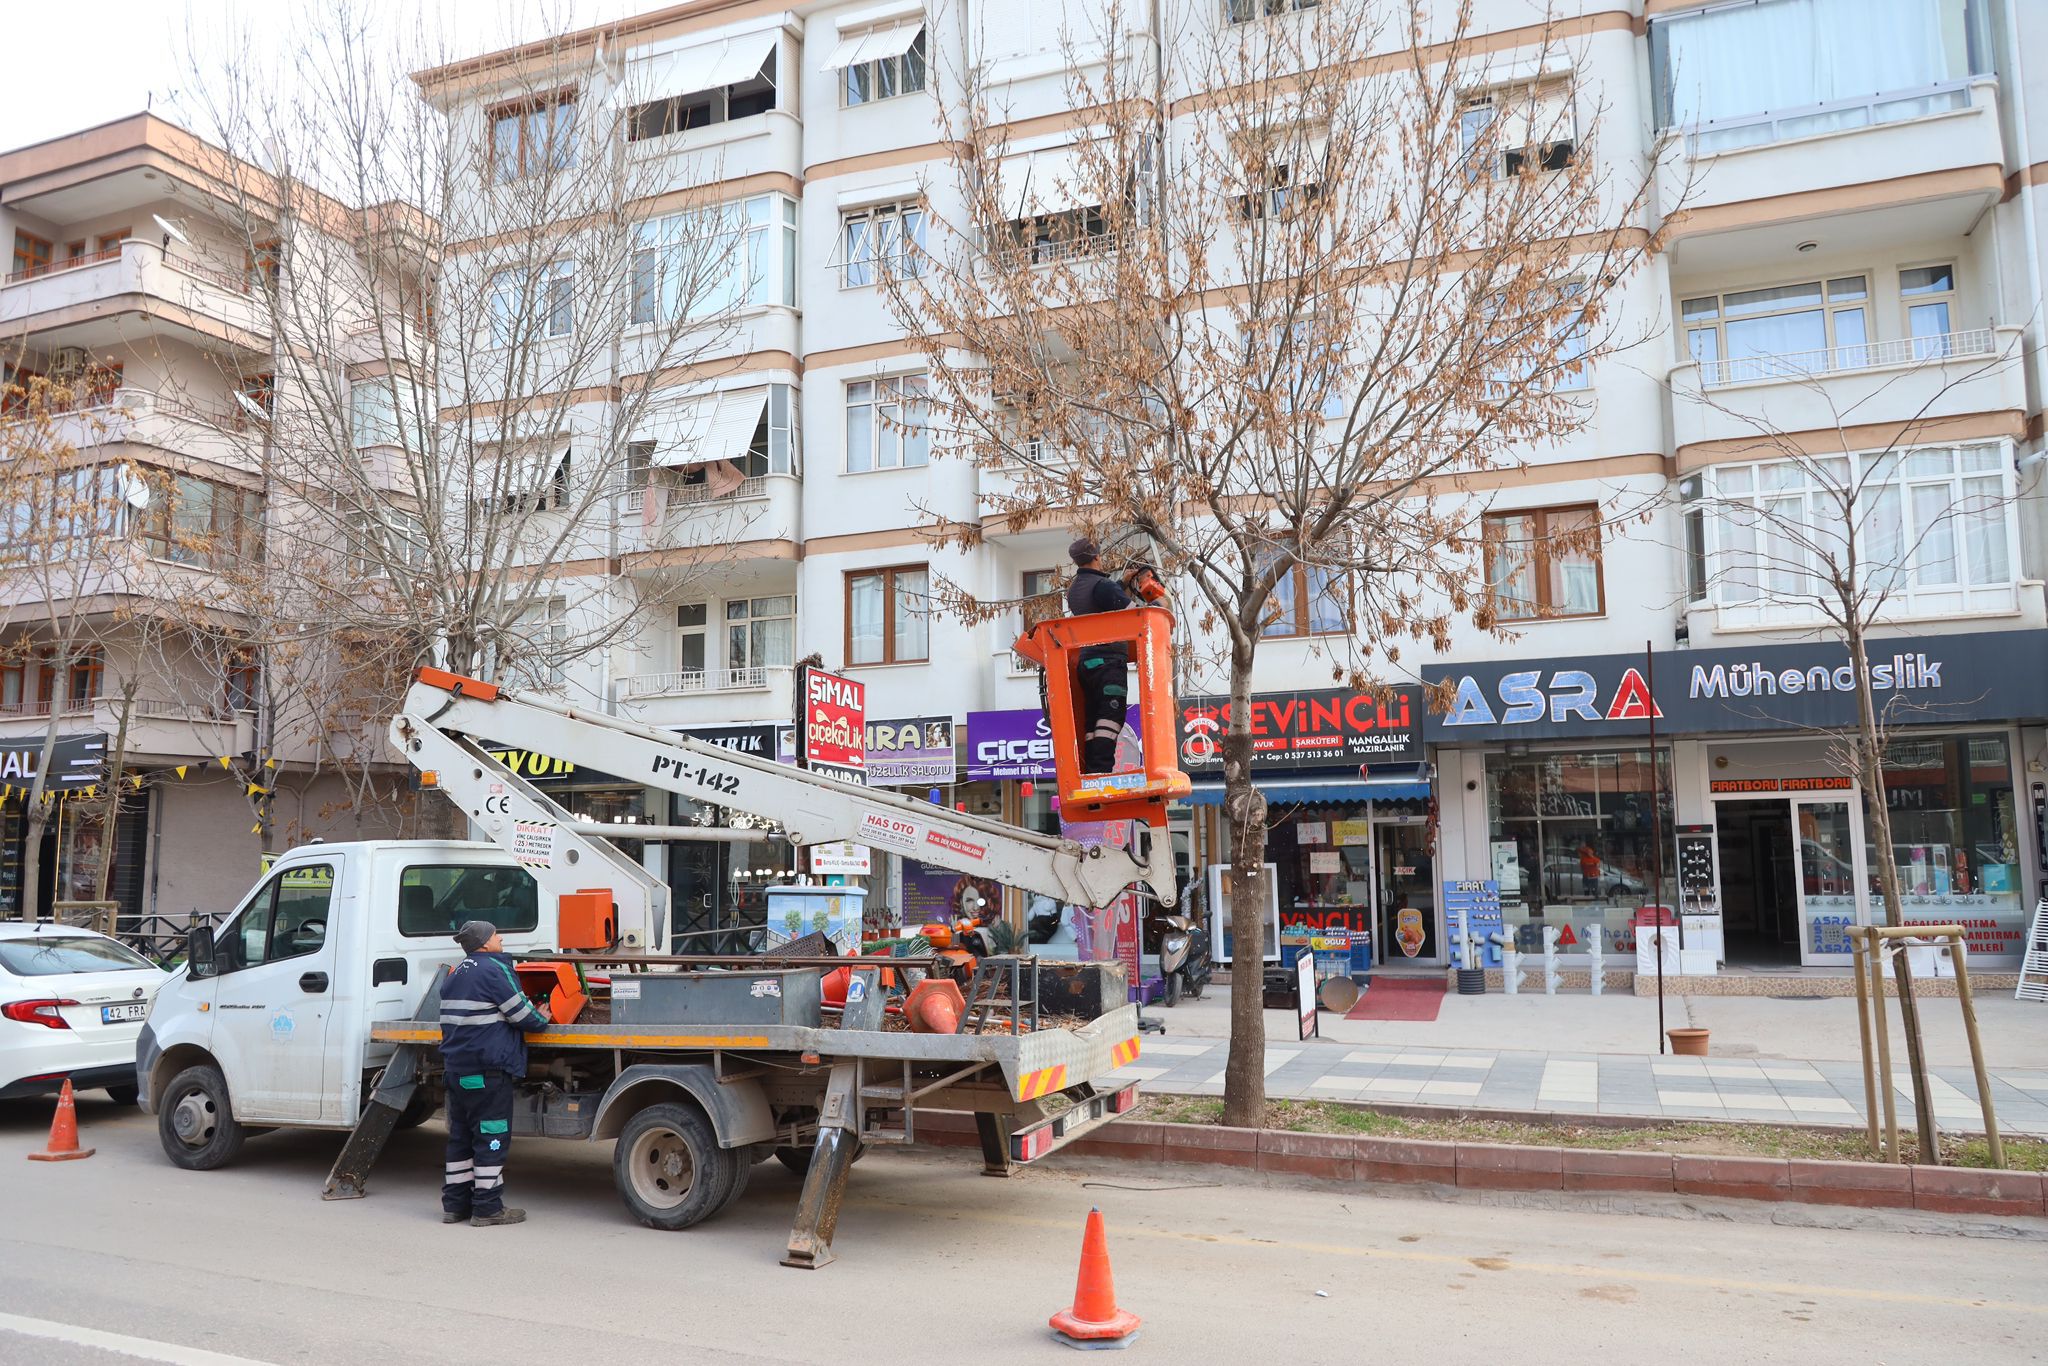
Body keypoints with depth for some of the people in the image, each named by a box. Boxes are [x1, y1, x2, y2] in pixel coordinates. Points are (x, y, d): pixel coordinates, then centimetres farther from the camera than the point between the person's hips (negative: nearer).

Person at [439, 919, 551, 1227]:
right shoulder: (494, 969, -13)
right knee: (492, 1136, -2)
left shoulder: (456, 974, 15)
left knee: (461, 1135, 14)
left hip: (456, 1067, 9)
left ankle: (455, 1204, 19)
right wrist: (541, 1019, 7)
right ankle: (487, 1207, 1)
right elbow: (520, 1013, -13)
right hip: (487, 1069, -9)